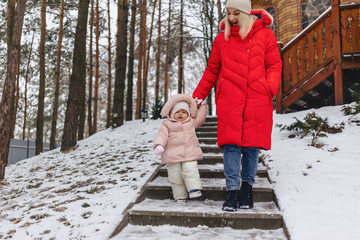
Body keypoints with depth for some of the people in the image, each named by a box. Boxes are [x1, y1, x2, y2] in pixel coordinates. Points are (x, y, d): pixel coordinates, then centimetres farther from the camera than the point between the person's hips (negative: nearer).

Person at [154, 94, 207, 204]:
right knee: (175, 176, 1)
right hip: (172, 155, 0)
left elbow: (200, 118, 27)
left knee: (190, 171, -18)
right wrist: (159, 145, -20)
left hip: (190, 154, 1)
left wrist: (202, 106, 25)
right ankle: (180, 196, 11)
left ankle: (195, 190, -8)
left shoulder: (191, 122, 15)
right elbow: (162, 135, -3)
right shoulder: (167, 125, 7)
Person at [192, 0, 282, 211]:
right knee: (231, 145, -6)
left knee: (252, 145, 1)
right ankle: (232, 192, -3)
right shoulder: (222, 39, 14)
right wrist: (198, 95, 13)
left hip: (257, 100, -1)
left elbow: (275, 65, 9)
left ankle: (247, 186, 17)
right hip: (229, 99, 1)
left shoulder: (265, 35, 10)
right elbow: (212, 71, 19)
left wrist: (270, 88, -9)